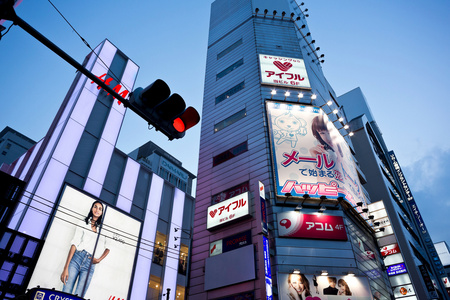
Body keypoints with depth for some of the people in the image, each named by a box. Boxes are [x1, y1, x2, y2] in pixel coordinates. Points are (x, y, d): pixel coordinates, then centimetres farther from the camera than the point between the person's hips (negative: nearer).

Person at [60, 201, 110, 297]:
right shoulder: (83, 224, 10)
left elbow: (108, 247, 19)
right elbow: (74, 244, 1)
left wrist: (99, 259, 2)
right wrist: (66, 268, -7)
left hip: (90, 265, 1)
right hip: (77, 258, -1)